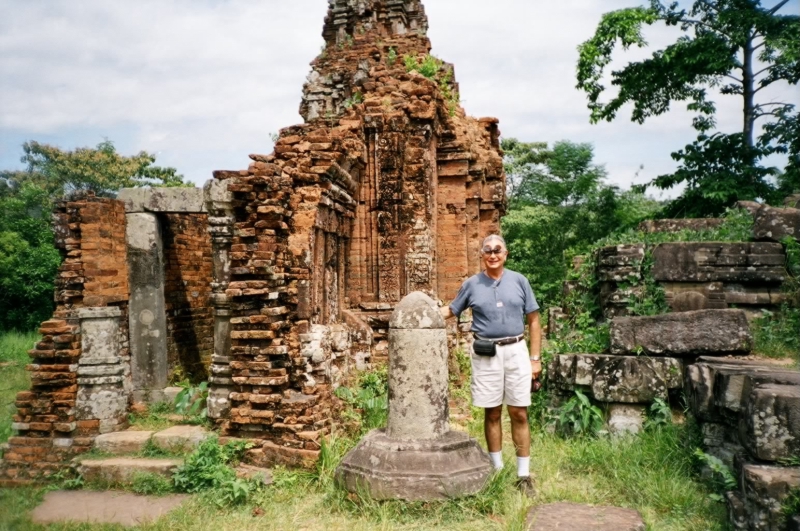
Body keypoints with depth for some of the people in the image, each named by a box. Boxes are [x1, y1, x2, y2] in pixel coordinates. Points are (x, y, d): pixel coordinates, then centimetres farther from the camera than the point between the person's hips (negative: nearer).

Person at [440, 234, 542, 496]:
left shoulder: (519, 281, 4)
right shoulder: (472, 284, 4)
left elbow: (533, 321, 5)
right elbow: (450, 310, 13)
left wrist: (535, 358, 1)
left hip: (516, 351, 0)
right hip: (486, 354, 0)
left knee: (519, 413, 3)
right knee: (492, 413, 8)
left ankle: (524, 475, 12)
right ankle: (496, 469, 22)